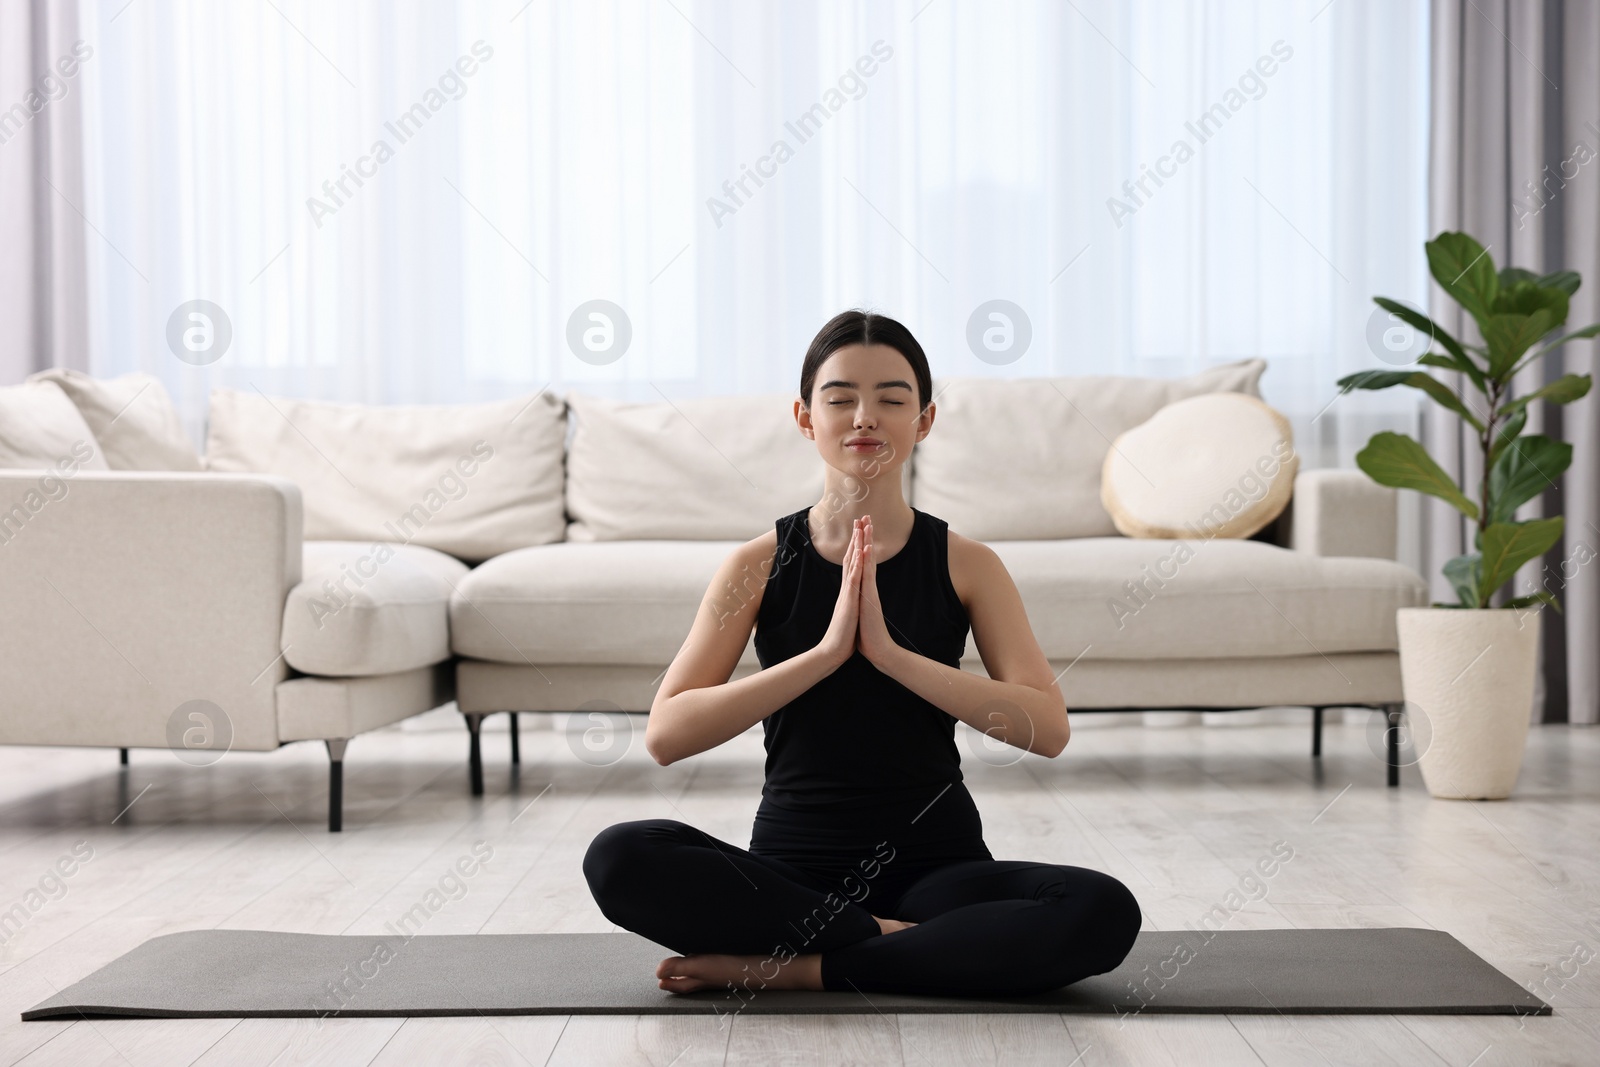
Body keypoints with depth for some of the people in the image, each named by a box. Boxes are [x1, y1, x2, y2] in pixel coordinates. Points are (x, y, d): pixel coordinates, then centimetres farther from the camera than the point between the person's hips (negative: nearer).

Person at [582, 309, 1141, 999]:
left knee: (1104, 911, -29)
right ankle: (885, 941, -18)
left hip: (935, 860, 1)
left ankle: (791, 968, -21)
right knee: (619, 859, -29)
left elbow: (1047, 728, -11)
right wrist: (825, 652, -19)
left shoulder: (966, 564, 2)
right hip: (793, 870, 0)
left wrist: (891, 653, -19)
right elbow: (665, 735, -11)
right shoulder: (761, 565, 1)